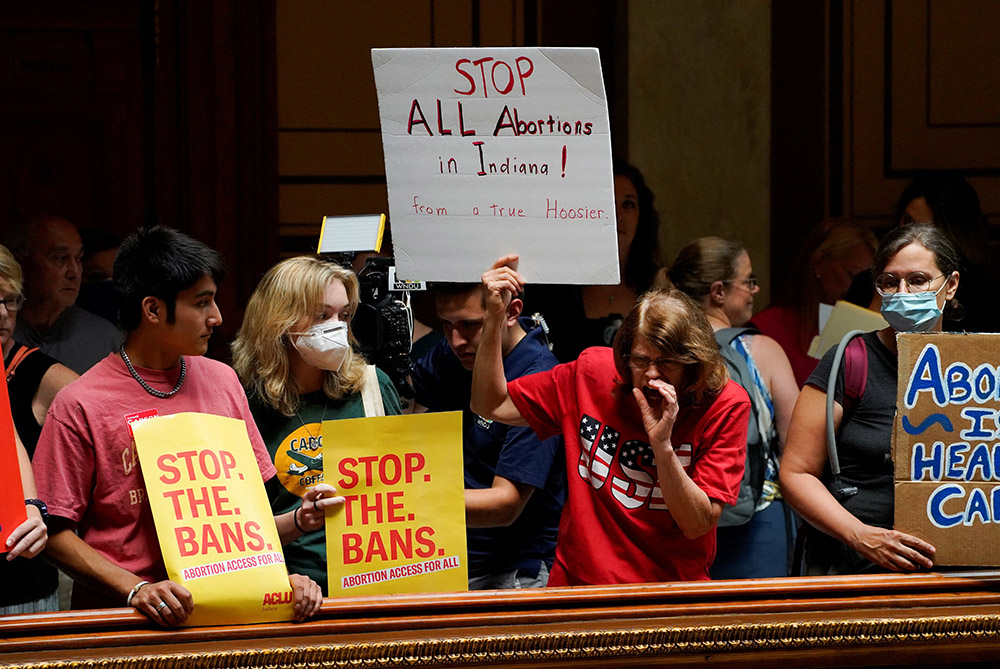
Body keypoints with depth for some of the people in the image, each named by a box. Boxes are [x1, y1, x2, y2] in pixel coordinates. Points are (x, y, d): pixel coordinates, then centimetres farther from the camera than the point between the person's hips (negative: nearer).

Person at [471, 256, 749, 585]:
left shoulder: (725, 405, -6)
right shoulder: (594, 372, 1)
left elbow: (698, 525, -9)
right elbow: (491, 406, 7)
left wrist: (662, 445, -22)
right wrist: (495, 317, -3)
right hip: (579, 581, -1)